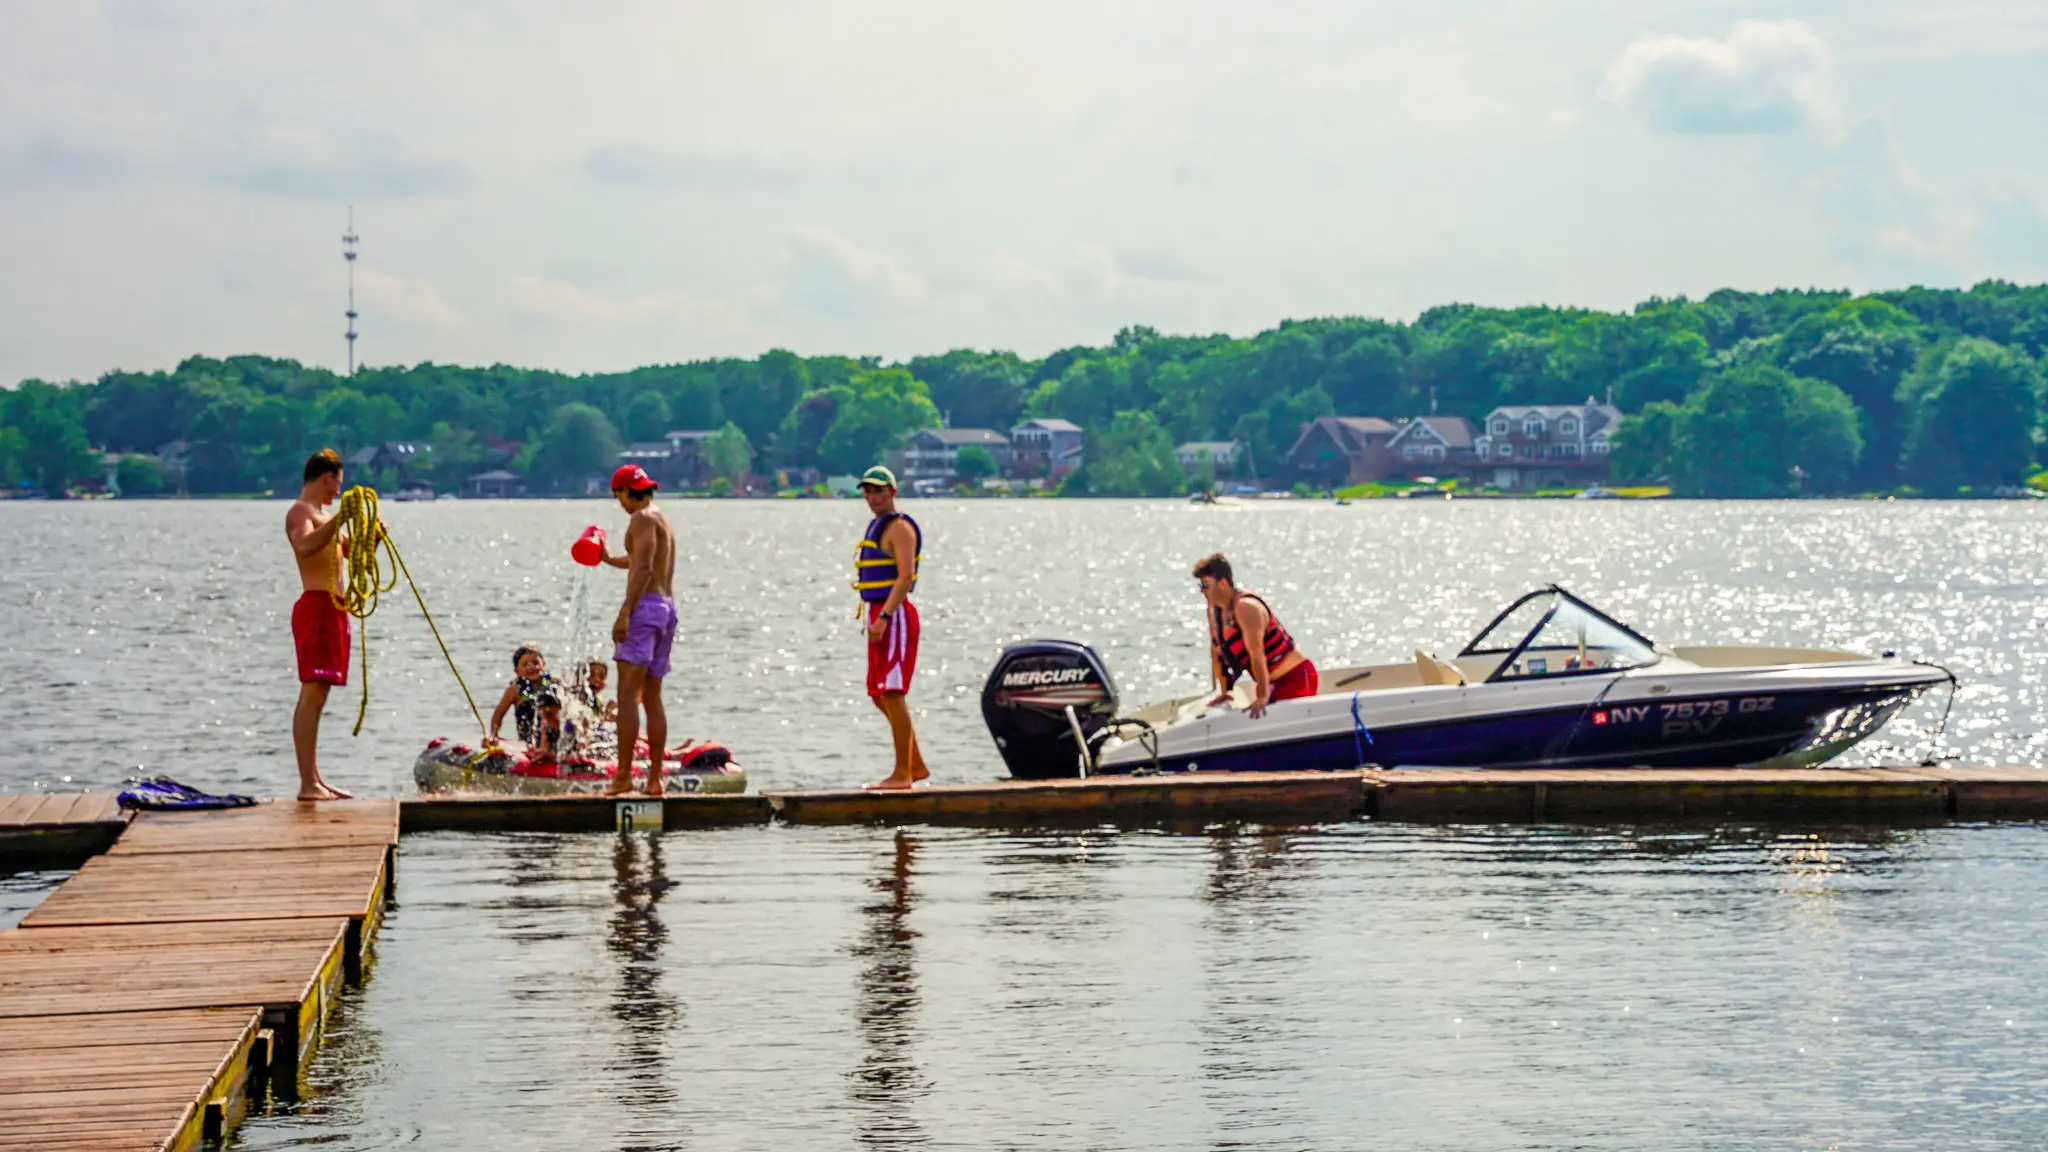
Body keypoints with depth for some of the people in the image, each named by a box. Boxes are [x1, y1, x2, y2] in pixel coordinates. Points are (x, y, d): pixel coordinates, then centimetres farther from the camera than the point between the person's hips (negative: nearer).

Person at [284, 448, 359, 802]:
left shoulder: (323, 515, 22)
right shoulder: (300, 512, -8)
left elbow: (352, 551, 34)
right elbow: (304, 546, -30)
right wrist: (339, 519, -37)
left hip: (332, 609, 10)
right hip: (316, 605, -10)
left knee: (316, 697, 12)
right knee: (312, 695, -13)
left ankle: (314, 779, 17)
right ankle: (307, 784, -17)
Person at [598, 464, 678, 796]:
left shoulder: (642, 518, -6)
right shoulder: (663, 521, 24)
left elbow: (644, 568, -18)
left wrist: (624, 613, -24)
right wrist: (610, 559, 59)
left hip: (646, 606, -10)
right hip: (668, 607, 10)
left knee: (627, 694, -13)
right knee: (652, 697, 11)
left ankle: (623, 775, -21)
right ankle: (655, 778, 9)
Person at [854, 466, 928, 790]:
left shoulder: (899, 528, -10)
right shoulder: (876, 527, 19)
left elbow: (905, 577, -20)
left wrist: (883, 617, -26)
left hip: (895, 617, -10)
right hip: (880, 617, 10)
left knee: (892, 693, -10)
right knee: (881, 697, 12)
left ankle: (902, 773, -8)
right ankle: (916, 765, 18)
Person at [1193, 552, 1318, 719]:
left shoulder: (1246, 607, -22)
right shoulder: (1214, 609, 5)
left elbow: (1256, 653, -29)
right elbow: (1217, 651, 14)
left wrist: (1262, 696, -33)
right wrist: (1224, 692, 14)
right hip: (1273, 683, 8)